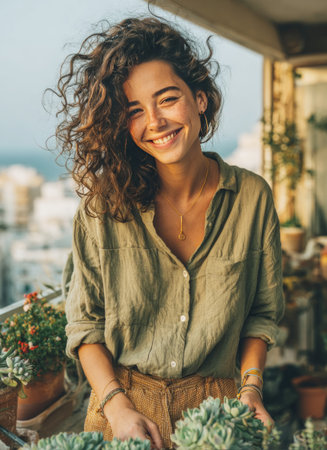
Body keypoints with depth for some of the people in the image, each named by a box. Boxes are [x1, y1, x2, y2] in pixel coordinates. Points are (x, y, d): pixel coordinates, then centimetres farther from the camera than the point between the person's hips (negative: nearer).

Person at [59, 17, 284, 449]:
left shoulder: (253, 197, -8)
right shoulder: (101, 206, -11)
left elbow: (263, 312, 3)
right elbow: (85, 323, -5)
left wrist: (251, 387, -8)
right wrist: (118, 406, -15)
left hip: (215, 409, 1)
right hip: (123, 405, -1)